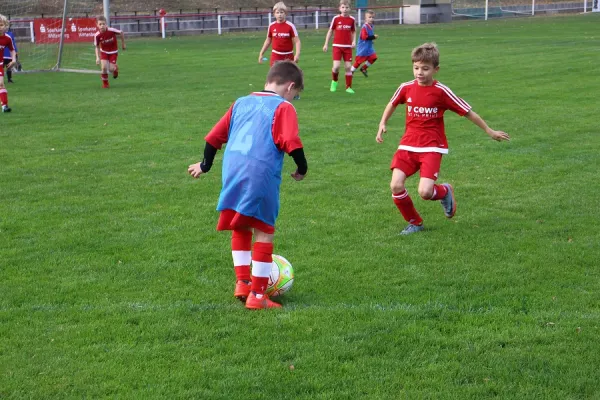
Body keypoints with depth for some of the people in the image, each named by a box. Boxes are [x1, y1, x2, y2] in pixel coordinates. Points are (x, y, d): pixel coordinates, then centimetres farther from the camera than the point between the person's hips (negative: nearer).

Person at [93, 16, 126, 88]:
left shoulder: (112, 30, -28)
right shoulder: (97, 35, -23)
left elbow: (121, 33, -8)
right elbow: (97, 47, -7)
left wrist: (123, 44, 3)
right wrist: (97, 57, -19)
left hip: (113, 52, -1)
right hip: (104, 52, 1)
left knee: (111, 69, -10)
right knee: (104, 67, -17)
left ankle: (115, 68, 30)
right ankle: (105, 83, 8)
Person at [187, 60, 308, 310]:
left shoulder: (241, 102, 19)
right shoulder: (283, 107, 2)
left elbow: (214, 136, 20)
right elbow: (292, 143, -12)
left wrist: (205, 165, 32)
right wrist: (302, 168, 3)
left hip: (232, 171, 6)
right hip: (261, 173, -6)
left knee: (240, 228, 22)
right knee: (264, 232, 4)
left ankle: (242, 282, 20)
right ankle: (257, 296, 6)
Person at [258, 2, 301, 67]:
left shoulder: (290, 26, -9)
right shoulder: (271, 26, 0)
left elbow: (297, 41, -11)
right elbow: (268, 40, 12)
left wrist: (297, 54, -25)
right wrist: (261, 54, 11)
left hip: (288, 56, -1)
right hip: (276, 56, 1)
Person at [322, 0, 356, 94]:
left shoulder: (352, 19, 0)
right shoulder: (336, 18, -3)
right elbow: (330, 31, 5)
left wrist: (354, 41, -4)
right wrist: (326, 44, 5)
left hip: (348, 47, 2)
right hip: (337, 46, -2)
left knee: (348, 67, 1)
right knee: (336, 66, -12)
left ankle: (348, 87, 12)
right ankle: (334, 81, 17)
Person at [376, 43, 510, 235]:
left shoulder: (441, 91, -9)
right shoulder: (406, 88, 0)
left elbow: (468, 112, -1)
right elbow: (392, 104, 22)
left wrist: (489, 131, 6)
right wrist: (382, 123, 11)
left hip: (432, 148, -3)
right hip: (408, 145, 3)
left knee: (425, 192, -20)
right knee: (396, 186, -14)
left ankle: (445, 191, 19)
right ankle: (414, 223, 11)